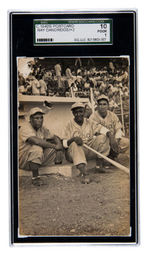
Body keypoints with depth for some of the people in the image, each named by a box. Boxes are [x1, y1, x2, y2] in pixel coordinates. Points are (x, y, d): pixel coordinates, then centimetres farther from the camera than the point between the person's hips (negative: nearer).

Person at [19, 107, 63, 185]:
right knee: (37, 148, -35)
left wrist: (59, 143, -10)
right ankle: (35, 177, -22)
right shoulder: (25, 128, -19)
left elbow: (54, 137, 14)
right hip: (23, 160, -7)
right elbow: (36, 141, -35)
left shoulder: (42, 129, 5)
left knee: (56, 150, -8)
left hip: (39, 158, 7)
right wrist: (54, 146, -27)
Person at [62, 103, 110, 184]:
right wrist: (73, 139, -28)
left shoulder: (89, 123, 10)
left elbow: (102, 128, 2)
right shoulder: (70, 125, 1)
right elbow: (64, 143, -8)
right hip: (75, 152, -3)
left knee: (103, 137, -14)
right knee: (74, 144, -37)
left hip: (90, 151, 3)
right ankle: (83, 173, -52)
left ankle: (99, 162, -16)